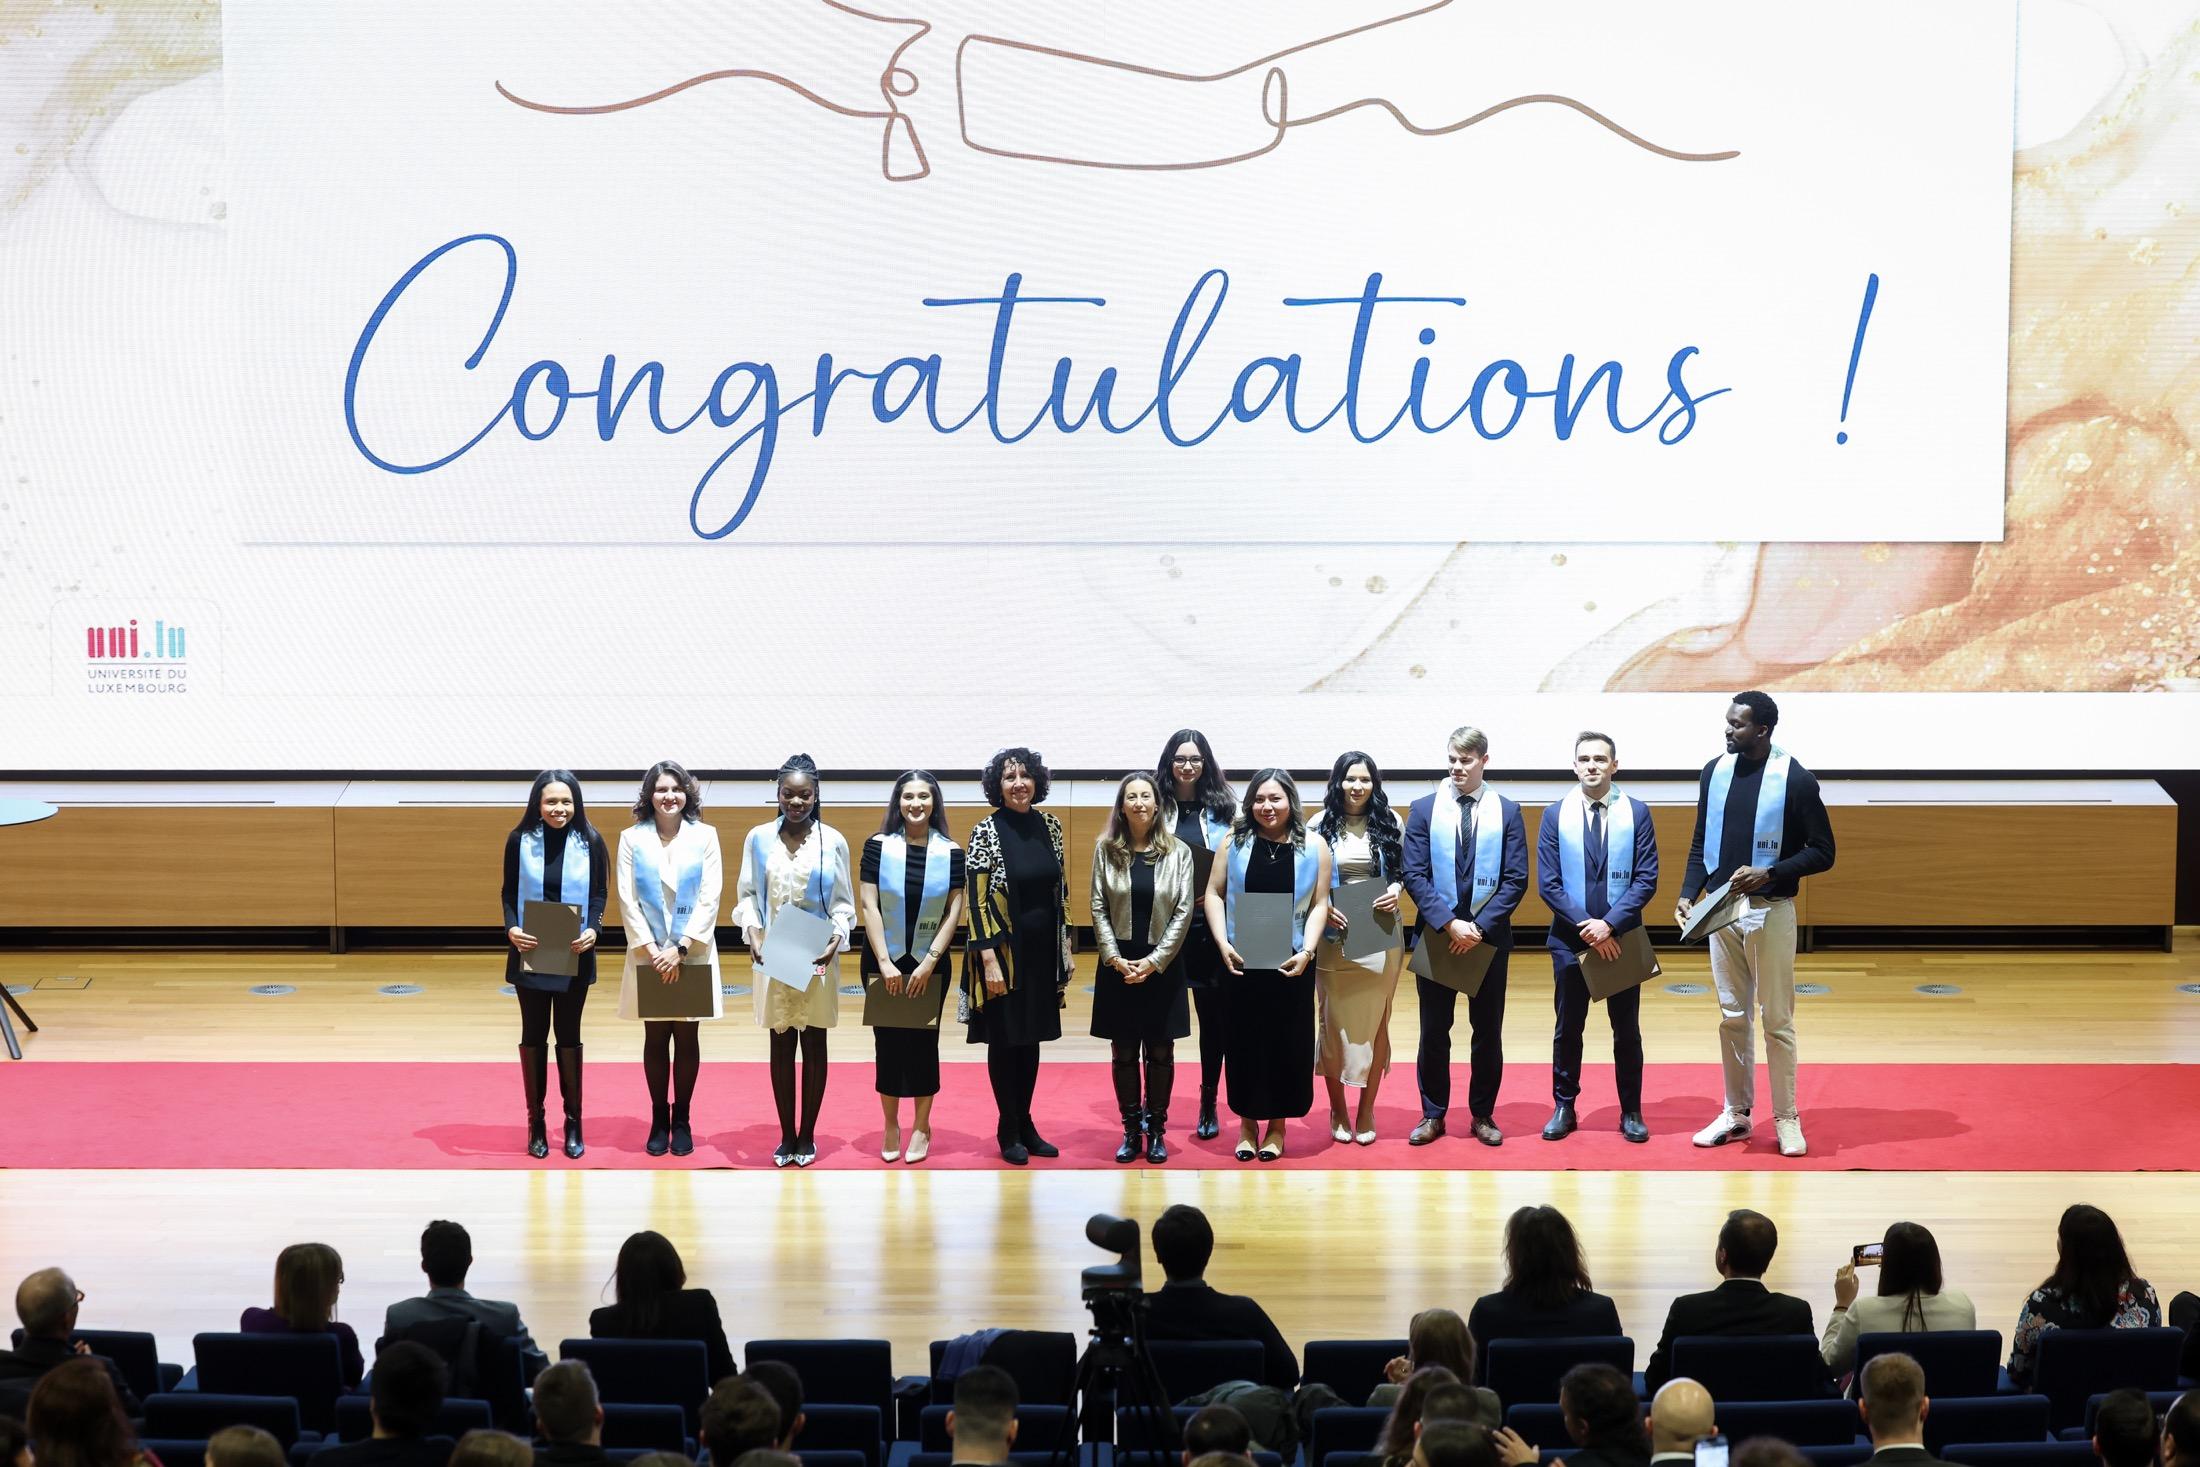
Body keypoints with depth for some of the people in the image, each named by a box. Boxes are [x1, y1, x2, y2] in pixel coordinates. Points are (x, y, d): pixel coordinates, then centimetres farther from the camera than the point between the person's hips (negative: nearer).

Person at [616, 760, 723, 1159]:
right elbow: (627, 899, -3)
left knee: (687, 1037, 5)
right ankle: (659, 1119, 13)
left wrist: (681, 948, -12)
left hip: (692, 954, 0)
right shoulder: (632, 838, 0)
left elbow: (710, 898, -5)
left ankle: (681, 1118, 14)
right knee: (655, 1038, 5)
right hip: (649, 954, 0)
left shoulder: (704, 836, 0)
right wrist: (651, 949, -11)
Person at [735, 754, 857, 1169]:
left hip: (816, 960, -1)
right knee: (781, 1045, 5)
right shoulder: (759, 839, 2)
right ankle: (787, 1135, 13)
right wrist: (752, 929, -10)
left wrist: (839, 935, -14)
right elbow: (748, 894, 7)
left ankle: (807, 1135, 15)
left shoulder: (832, 842, -1)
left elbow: (843, 901, 3)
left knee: (814, 1044, 5)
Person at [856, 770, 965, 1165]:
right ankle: (890, 1126, 16)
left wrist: (929, 962, -9)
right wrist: (884, 963, -12)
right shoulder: (878, 846, -5)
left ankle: (921, 1126, 17)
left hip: (931, 964, 1)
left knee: (923, 1040, 6)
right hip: (883, 961, 0)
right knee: (887, 1039, 4)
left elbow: (954, 913, -2)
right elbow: (869, 906, -7)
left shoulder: (950, 853, -2)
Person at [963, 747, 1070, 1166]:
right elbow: (976, 899, -13)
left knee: (1031, 1039, 12)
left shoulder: (1049, 826, 3)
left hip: (1042, 950, 5)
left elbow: (1062, 889, 10)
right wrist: (989, 959, -18)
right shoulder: (986, 832, -12)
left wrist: (1065, 947, 8)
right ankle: (1008, 1131, 15)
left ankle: (1026, 1124, 23)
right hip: (1004, 950, -5)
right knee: (1005, 1040, 4)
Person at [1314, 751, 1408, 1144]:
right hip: (1334, 936, 0)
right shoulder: (1321, 825, 0)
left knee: (1374, 1021, 4)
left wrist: (1396, 890, -12)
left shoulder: (1389, 823, 2)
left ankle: (1366, 1110, 15)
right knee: (1335, 1022, 3)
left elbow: (1404, 871, 8)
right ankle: (1337, 1109, 17)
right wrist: (1322, 907, -15)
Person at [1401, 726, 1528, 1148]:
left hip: (1489, 936, 0)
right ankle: (1433, 1114, 15)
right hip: (1436, 935, 0)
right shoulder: (1424, 809, 1)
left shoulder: (1507, 812, 1)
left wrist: (1480, 927, -13)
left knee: (1488, 1030, 7)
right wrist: (1449, 923, -15)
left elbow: (1516, 879, -3)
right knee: (1434, 1030, 5)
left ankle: (1483, 1115, 17)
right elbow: (1415, 875, -4)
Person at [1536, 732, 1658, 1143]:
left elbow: (1646, 879, -7)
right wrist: (1585, 924, -14)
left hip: (1622, 940, 0)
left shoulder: (1637, 813, -2)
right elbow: (1548, 883, -4)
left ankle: (1631, 1112, 17)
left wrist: (1610, 924, -17)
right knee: (1567, 1028, 8)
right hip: (1570, 940, 0)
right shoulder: (1556, 815, 0)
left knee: (1627, 1030, 7)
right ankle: (1563, 1108, 18)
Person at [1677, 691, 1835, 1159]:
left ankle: (1786, 1118, 10)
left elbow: (1822, 852, -7)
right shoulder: (1715, 772, 5)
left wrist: (1769, 873, -19)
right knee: (1732, 1016, 11)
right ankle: (1736, 1113, 20)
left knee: (1777, 1019, 1)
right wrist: (1688, 893, -2)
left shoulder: (1795, 780, -9)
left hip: (1771, 911, -4)